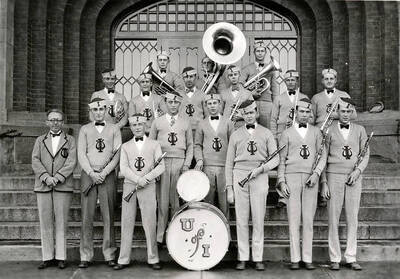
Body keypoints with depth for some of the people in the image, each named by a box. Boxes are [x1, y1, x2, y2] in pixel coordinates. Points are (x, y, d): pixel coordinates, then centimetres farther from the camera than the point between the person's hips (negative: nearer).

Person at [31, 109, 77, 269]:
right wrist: (46, 177, -12)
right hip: (43, 186, 2)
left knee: (61, 222, -1)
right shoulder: (40, 141, 17)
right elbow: (35, 161, 4)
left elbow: (71, 162, -2)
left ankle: (61, 257, 4)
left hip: (63, 186, -2)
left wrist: (57, 177, -15)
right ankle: (47, 257, 8)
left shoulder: (70, 141, 11)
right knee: (45, 222, 2)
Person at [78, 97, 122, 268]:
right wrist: (91, 173, -9)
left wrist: (104, 173, -9)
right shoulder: (85, 130, 13)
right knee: (87, 216, -2)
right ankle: (86, 256, 4)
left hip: (107, 175, 0)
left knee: (108, 216, 0)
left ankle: (109, 255, 6)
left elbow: (117, 155, 2)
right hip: (88, 175, 1)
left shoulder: (114, 129, 11)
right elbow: (81, 154, 4)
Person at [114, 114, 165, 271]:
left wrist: (146, 178, -13)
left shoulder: (154, 145, 9)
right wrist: (138, 180, -14)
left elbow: (161, 167, 0)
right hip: (129, 186, 2)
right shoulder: (125, 146, 13)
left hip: (148, 186, -1)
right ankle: (124, 259, 7)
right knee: (127, 223, 1)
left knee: (150, 223, -3)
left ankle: (153, 259, 4)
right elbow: (124, 168, 1)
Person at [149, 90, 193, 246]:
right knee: (162, 201, -3)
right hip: (162, 162, -1)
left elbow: (190, 145, 14)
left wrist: (187, 164, 1)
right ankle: (160, 236, 2)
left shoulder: (185, 123, 13)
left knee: (178, 200, -1)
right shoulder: (157, 122, 11)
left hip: (179, 163, 1)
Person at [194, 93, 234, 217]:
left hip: (224, 166, 0)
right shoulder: (202, 124, 12)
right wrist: (199, 159, -5)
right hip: (207, 166, 0)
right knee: (208, 199, 1)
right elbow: (197, 145, 12)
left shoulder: (228, 123, 10)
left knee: (224, 199, 1)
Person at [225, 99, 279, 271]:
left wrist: (260, 168, -13)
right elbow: (229, 163, 11)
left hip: (259, 177, -1)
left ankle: (258, 258, 7)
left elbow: (275, 159, 5)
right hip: (239, 175, 1)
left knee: (258, 219, 0)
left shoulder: (266, 134, 11)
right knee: (241, 219, 1)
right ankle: (242, 258, 8)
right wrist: (229, 188, 4)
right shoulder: (235, 135, 12)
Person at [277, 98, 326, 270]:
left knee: (308, 219, 1)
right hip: (292, 177, -1)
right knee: (294, 219, -2)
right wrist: (282, 182, -1)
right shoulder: (287, 133, 10)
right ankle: (295, 259, 2)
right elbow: (281, 160, 8)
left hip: (310, 179, 1)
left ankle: (307, 258, 6)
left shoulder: (316, 132, 13)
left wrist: (316, 173, -7)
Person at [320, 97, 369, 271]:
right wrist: (323, 182, -2)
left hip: (354, 177, 2)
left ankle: (351, 258, 10)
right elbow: (323, 158, 3)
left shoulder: (360, 130, 9)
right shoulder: (329, 131, 3)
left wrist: (358, 170, -9)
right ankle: (334, 258, 7)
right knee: (333, 219, 0)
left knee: (353, 218, 2)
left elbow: (366, 154, 9)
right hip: (334, 176, -2)